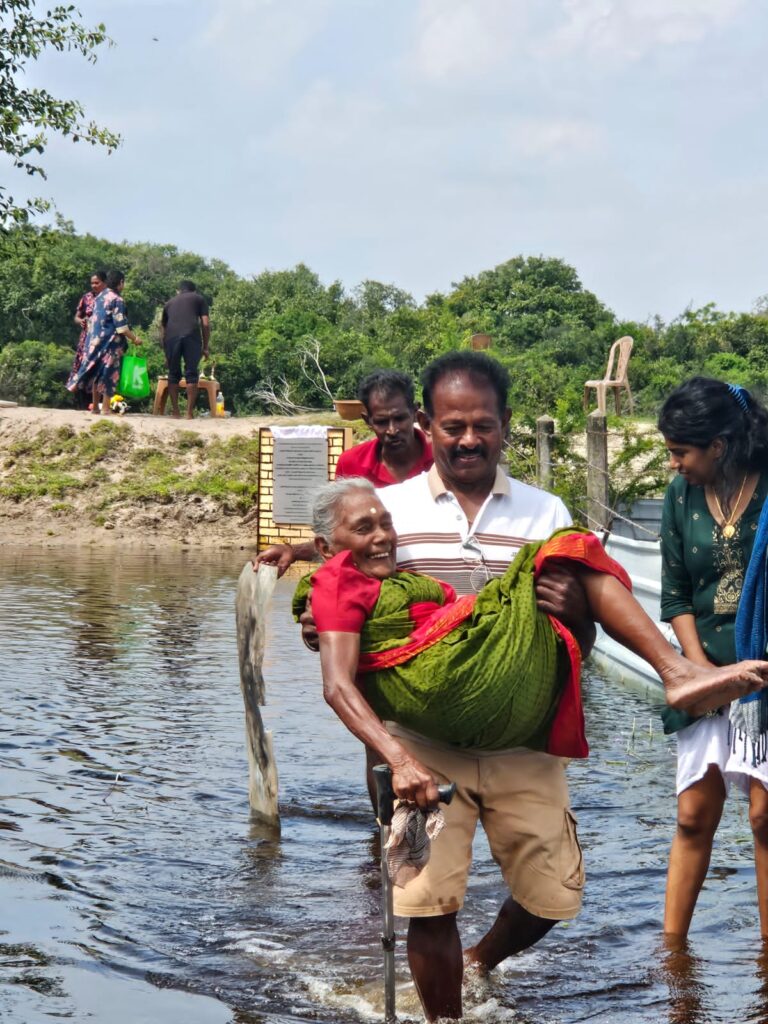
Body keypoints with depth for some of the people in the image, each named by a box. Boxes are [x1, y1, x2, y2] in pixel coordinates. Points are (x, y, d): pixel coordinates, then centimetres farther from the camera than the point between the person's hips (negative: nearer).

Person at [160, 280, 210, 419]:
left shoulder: (170, 302, 31)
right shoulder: (199, 299, 24)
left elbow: (162, 328, 30)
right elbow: (206, 324, 12)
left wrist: (167, 354, 35)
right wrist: (205, 347, 17)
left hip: (171, 337, 2)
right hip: (192, 336, -2)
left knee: (173, 375, 11)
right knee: (191, 374, 3)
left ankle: (175, 413, 8)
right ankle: (189, 413, -2)